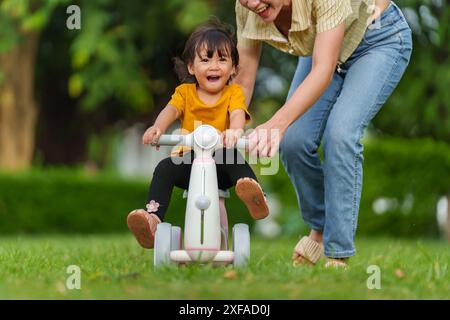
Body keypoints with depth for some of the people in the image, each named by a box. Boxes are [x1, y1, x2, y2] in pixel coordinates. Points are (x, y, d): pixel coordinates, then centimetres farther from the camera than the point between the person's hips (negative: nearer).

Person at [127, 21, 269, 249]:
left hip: (221, 167, -2)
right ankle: (153, 218, -40)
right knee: (165, 167, -27)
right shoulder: (185, 92, 8)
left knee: (230, 154, -35)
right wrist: (158, 127, -37)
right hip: (190, 161, 2)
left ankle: (256, 200, -48)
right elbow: (171, 110, -11)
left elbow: (238, 114, -18)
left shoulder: (234, 93, 3)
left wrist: (235, 130, -45)